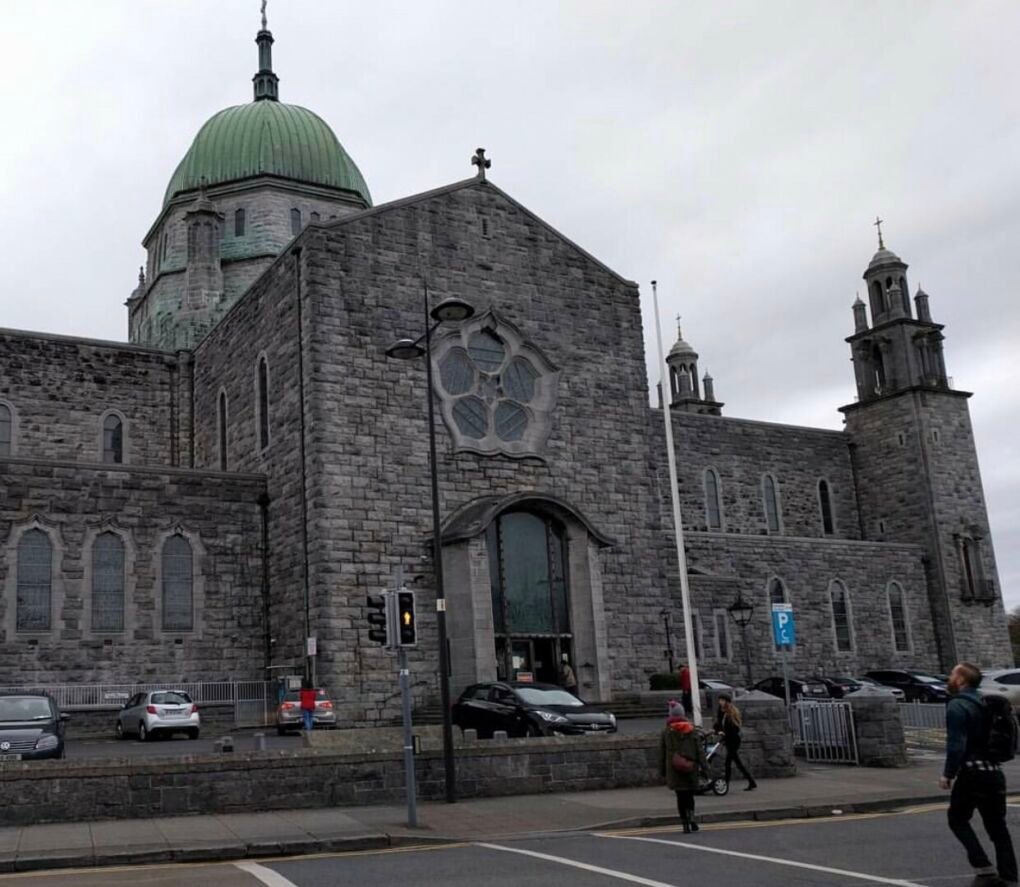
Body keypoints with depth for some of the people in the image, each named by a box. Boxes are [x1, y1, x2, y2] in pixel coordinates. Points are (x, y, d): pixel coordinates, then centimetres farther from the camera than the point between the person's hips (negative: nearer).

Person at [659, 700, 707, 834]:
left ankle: (686, 824, 2)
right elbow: (700, 750, 0)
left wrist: (662, 771, 9)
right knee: (690, 795, 16)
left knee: (681, 796, 5)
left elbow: (662, 753, 2)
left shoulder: (666, 732, -1)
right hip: (691, 769, 1)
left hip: (674, 770, -1)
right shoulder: (692, 730, 1)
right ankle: (691, 816, -5)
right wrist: (704, 766, 4)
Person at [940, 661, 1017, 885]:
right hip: (994, 772, 7)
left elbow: (956, 745, -18)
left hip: (971, 773, -7)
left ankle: (984, 869, -3)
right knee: (997, 826, 11)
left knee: (958, 820, 6)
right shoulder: (984, 704, 14)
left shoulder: (957, 706, -11)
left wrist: (948, 774, -12)